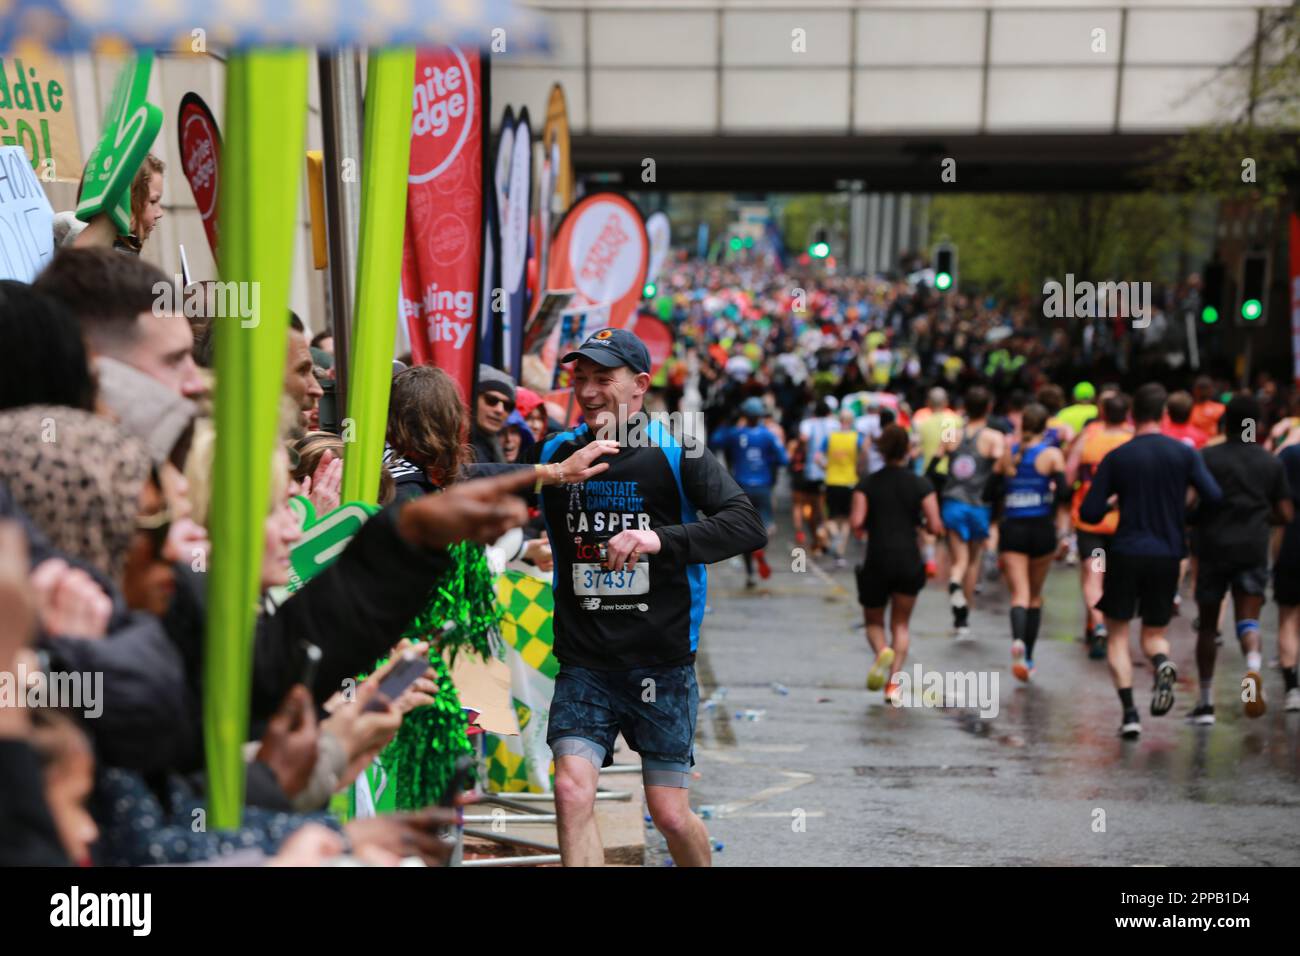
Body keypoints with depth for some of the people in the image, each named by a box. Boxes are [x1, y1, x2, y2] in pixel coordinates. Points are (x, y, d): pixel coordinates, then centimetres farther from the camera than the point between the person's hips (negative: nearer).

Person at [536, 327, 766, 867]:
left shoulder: (676, 454, -5)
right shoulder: (557, 453, 5)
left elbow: (748, 526, -18)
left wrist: (661, 538, -31)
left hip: (662, 663, -2)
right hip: (584, 663, 2)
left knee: (670, 813, 4)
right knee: (573, 791, -15)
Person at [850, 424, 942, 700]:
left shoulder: (867, 484, -2)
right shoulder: (921, 485, -1)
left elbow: (856, 523, -12)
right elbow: (936, 527, -7)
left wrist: (865, 526, 10)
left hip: (876, 562, -1)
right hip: (909, 562, 1)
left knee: (874, 622, 16)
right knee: (900, 625, 13)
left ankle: (882, 652, -16)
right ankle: (893, 681, -1)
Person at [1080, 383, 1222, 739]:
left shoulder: (1116, 458, -3)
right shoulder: (1184, 454, 0)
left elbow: (1089, 513, -5)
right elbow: (1215, 497, -9)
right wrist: (1183, 516, 11)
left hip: (1126, 553, -2)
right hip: (1168, 555, 2)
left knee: (1117, 636, 9)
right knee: (1154, 633, 16)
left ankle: (1129, 712, -6)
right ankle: (1163, 663, -19)